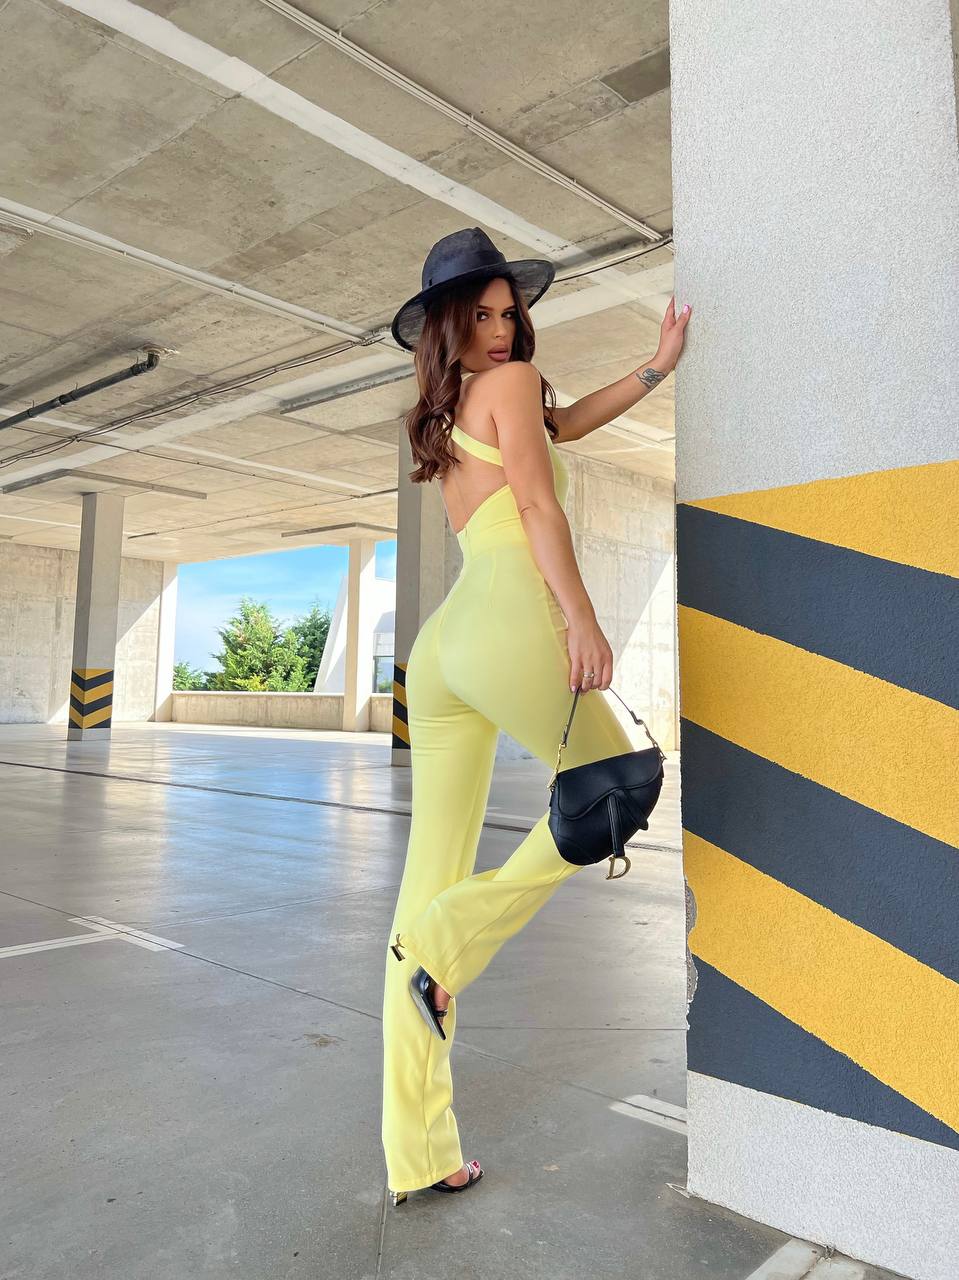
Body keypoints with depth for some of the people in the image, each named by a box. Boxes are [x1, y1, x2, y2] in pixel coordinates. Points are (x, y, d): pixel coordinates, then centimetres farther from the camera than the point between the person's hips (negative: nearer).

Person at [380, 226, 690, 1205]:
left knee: (429, 883, 5)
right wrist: (580, 617, -12)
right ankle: (449, 943, -3)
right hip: (512, 620, -8)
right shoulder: (511, 380, 7)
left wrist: (658, 365, 38)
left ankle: (417, 1157, 13)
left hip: (441, 641, 8)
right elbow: (539, 504, -6)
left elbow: (559, 425, 37)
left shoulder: (445, 413, 31)